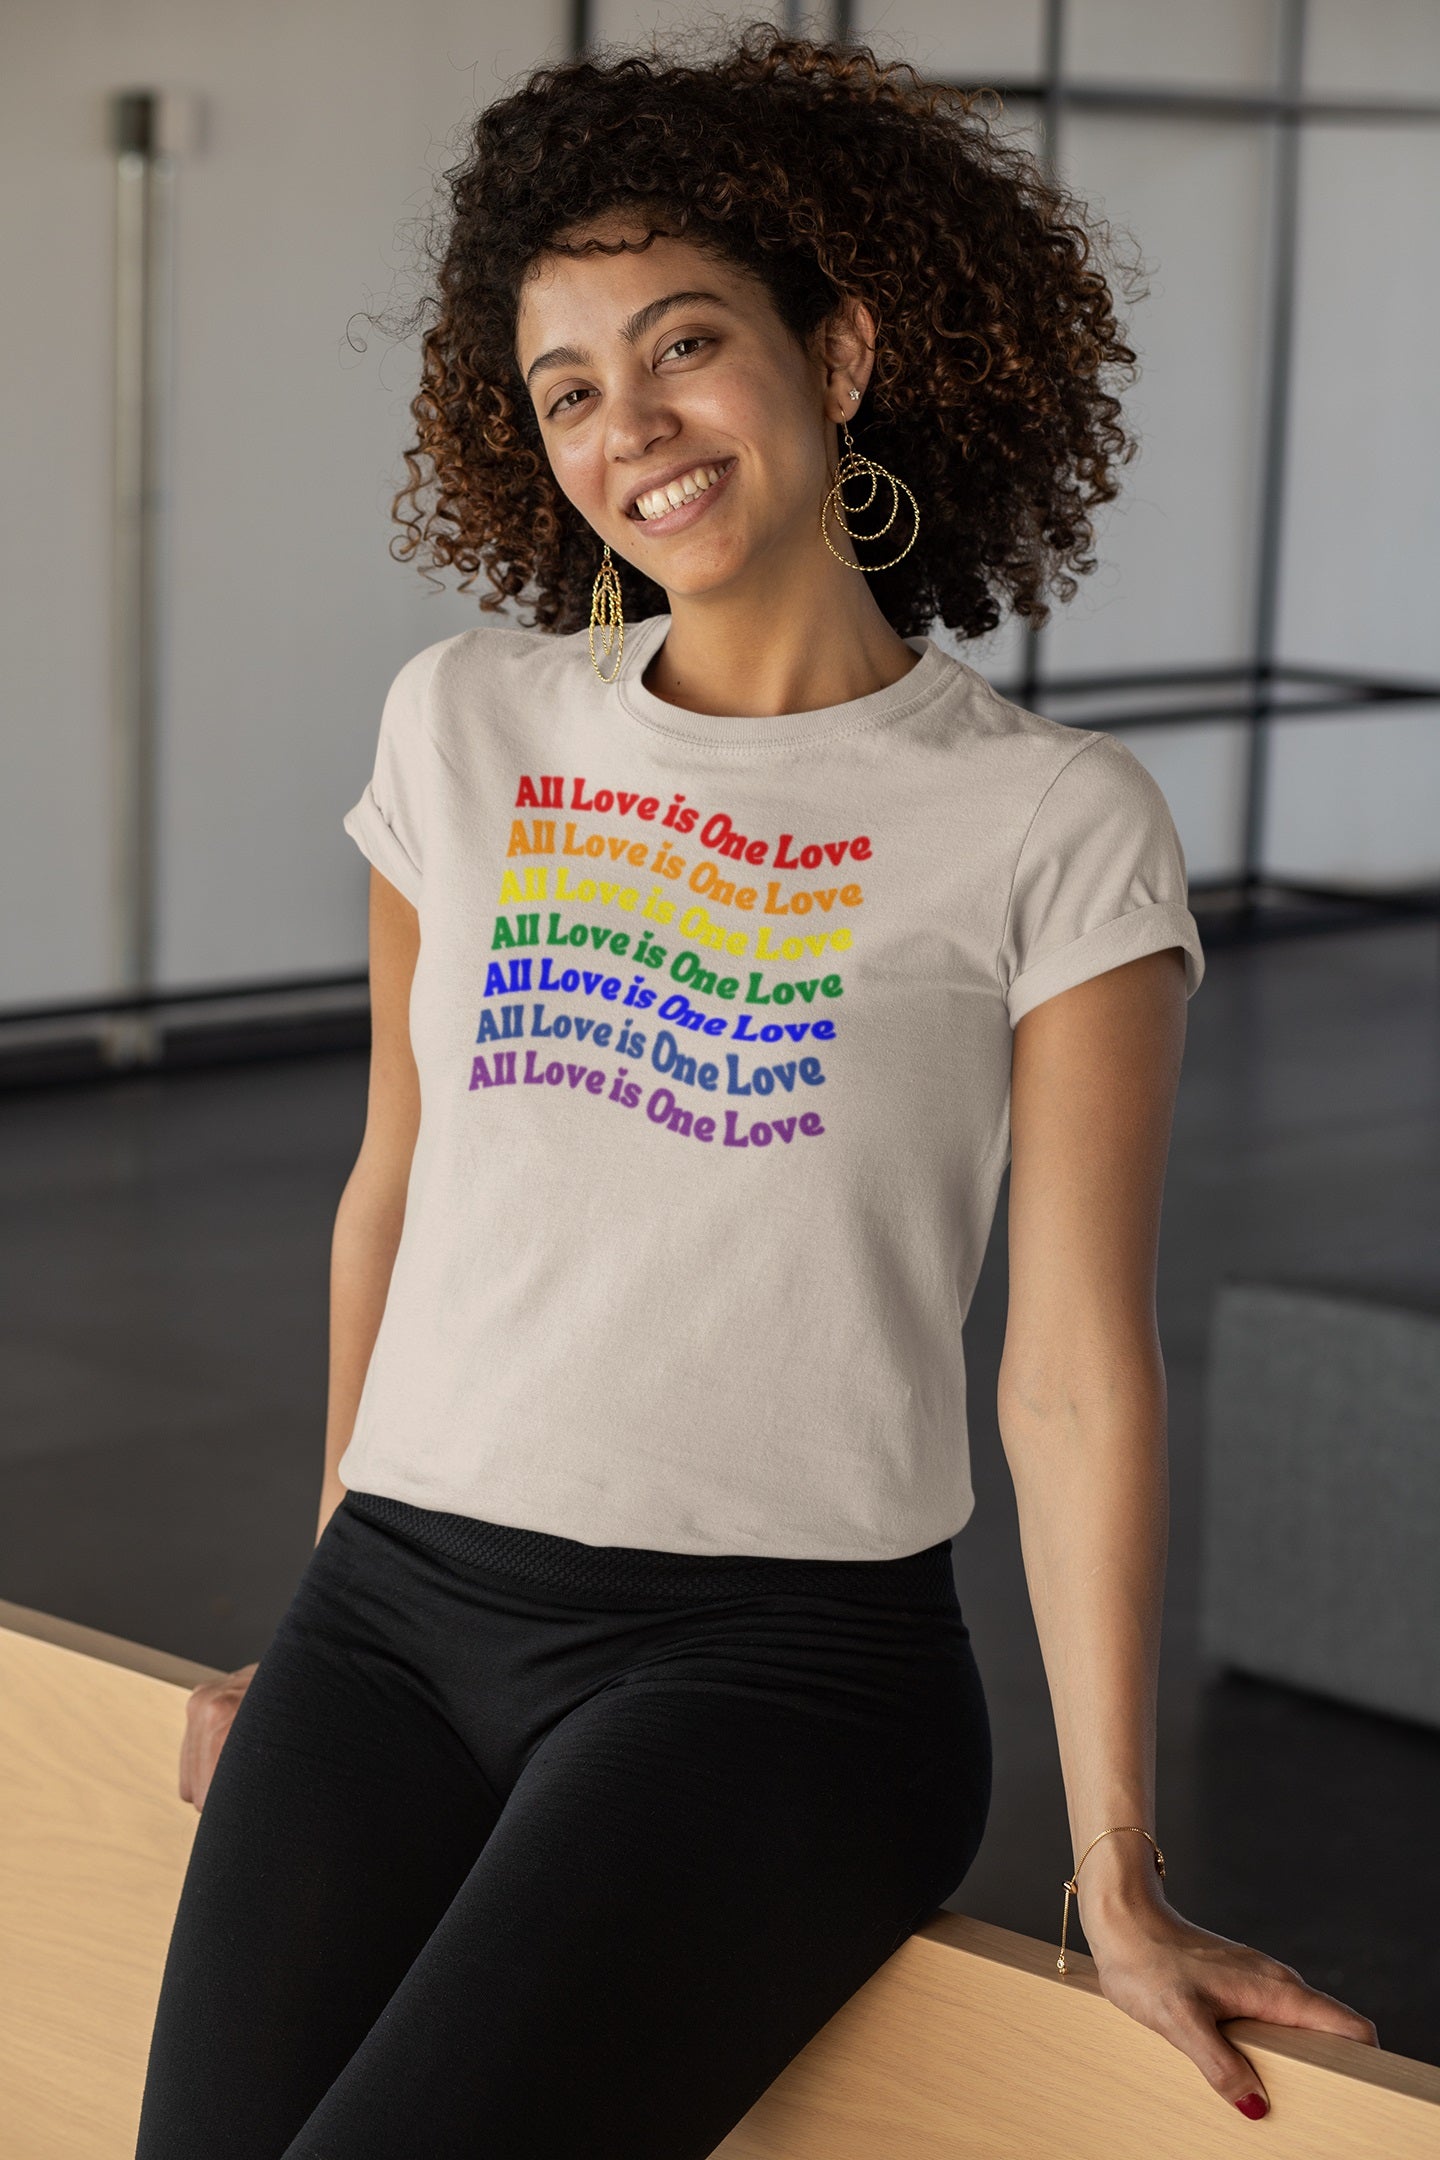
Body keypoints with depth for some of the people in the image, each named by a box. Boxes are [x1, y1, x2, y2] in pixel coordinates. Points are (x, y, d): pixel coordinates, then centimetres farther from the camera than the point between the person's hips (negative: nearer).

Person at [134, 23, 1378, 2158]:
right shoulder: (465, 725, 10)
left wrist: (1119, 1874, -7)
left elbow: (1077, 1363, -5)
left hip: (777, 1660, -4)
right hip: (393, 1611, 4)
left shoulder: (1051, 822, -2)